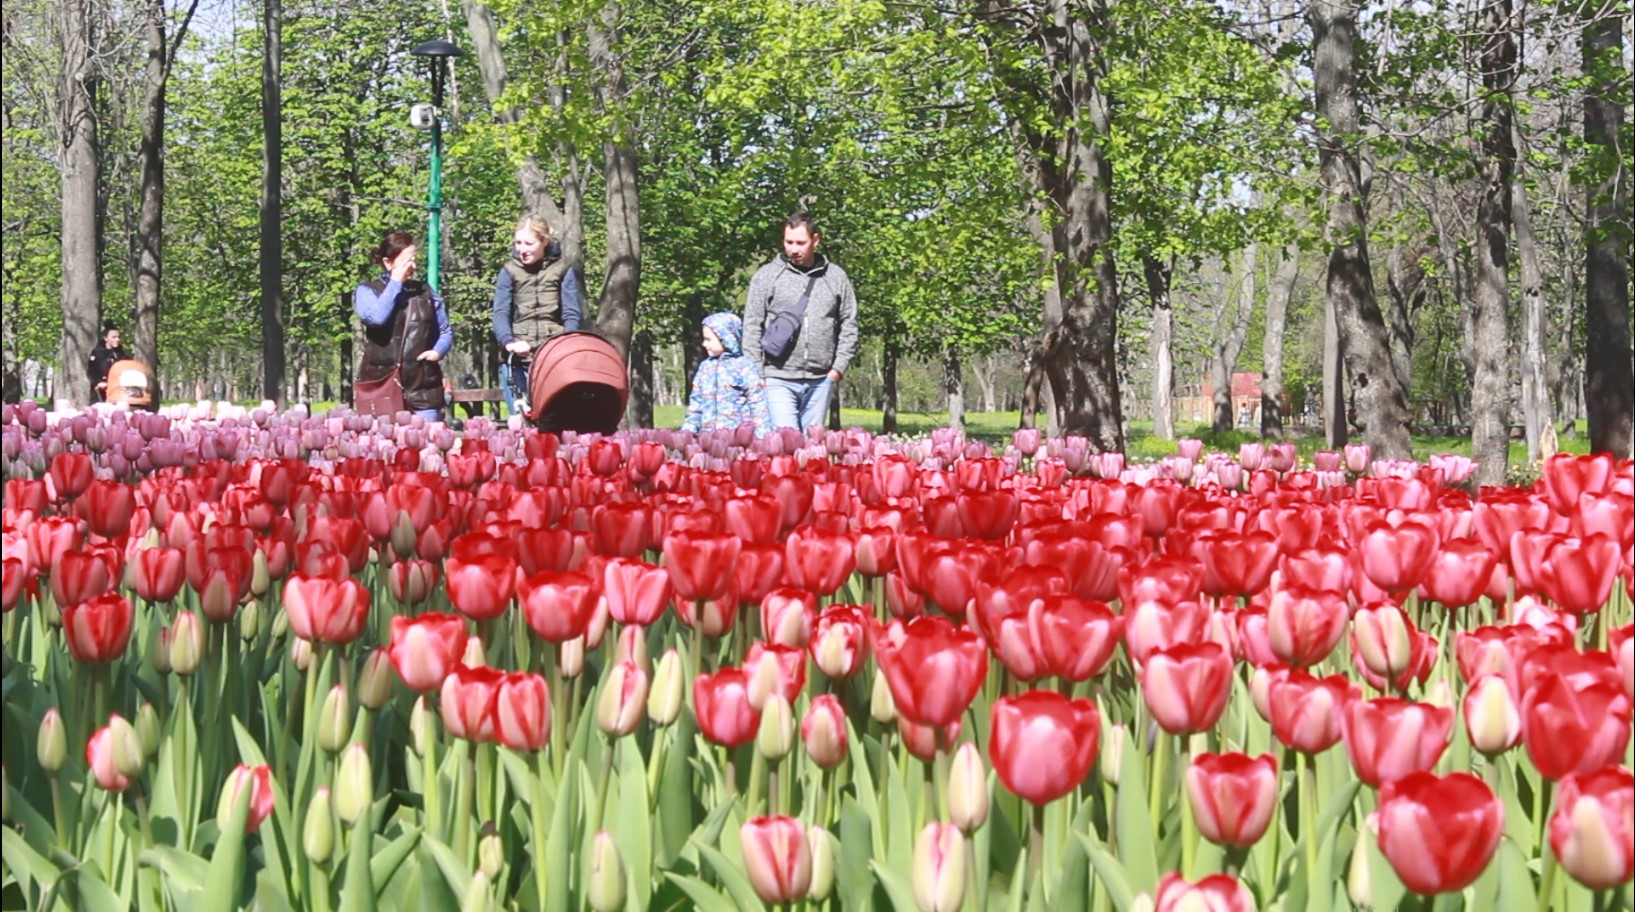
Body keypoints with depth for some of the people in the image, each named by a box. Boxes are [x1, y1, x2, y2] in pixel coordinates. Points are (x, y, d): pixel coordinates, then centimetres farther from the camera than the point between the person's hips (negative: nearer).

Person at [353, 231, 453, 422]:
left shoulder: (425, 291, 14)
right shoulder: (367, 291, 5)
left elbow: (446, 331, 20)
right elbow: (376, 318, -16)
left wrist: (438, 351, -2)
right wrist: (396, 283, -6)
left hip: (423, 387, 3)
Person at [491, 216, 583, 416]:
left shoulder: (563, 270, 6)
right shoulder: (509, 271, 8)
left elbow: (571, 315, 1)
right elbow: (501, 313, -2)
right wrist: (508, 342, -23)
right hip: (518, 360, 1)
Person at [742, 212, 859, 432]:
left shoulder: (836, 277, 9)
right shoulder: (767, 276, 3)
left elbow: (849, 325, 12)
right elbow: (752, 328, 3)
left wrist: (838, 368, 3)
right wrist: (756, 375, -3)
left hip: (820, 381, 2)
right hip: (778, 379, -2)